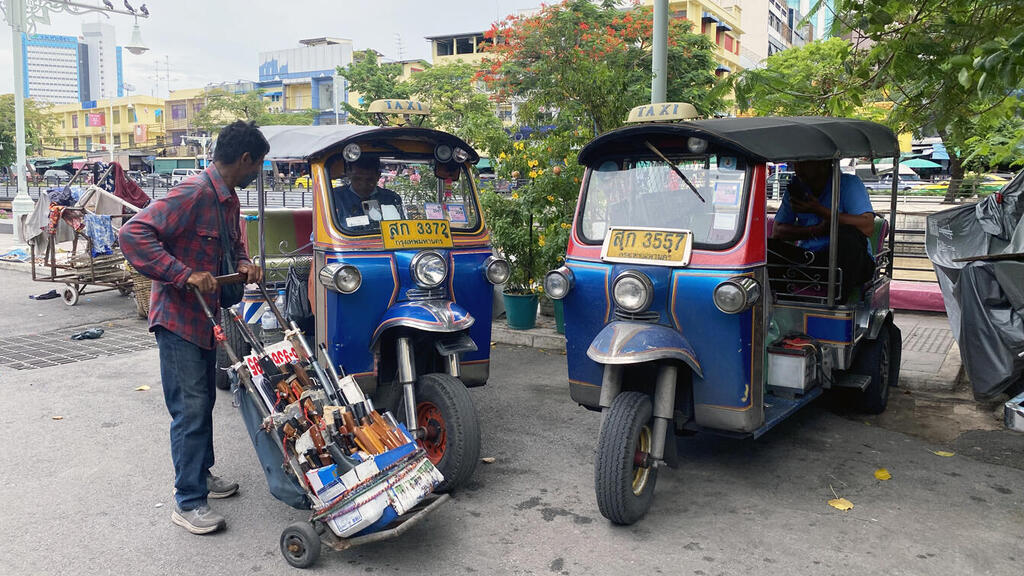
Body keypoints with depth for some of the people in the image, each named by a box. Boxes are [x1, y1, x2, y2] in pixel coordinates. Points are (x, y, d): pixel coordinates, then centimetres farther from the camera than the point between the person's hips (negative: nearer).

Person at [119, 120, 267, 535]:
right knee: (190, 408, -6)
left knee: (204, 401, 18)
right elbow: (134, 235, -28)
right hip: (178, 317, -9)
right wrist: (186, 274, -32)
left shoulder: (229, 199, 9)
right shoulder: (193, 193, -21)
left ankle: (201, 475, 34)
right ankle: (188, 502, 4)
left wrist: (244, 264, 1)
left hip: (207, 315, 9)